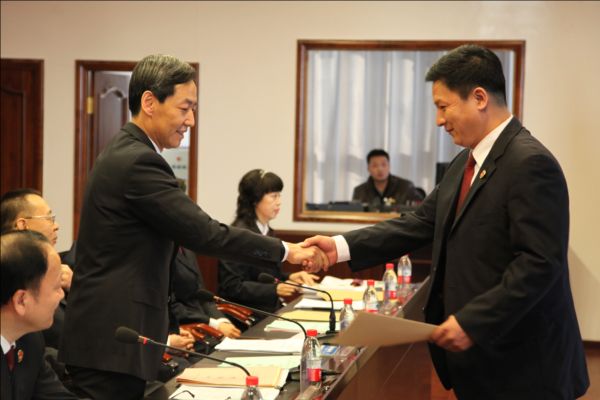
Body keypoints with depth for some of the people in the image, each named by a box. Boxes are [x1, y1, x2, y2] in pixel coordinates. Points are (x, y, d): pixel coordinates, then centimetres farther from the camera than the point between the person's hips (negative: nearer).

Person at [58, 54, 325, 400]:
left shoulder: (125, 153, 15)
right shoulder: (138, 163, -18)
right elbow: (206, 233, -21)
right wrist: (285, 251, -12)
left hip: (110, 335, 10)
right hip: (113, 342, -10)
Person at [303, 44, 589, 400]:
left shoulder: (530, 163, -19)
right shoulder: (467, 163, 12)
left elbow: (540, 263, -24)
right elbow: (422, 223, 10)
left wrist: (472, 322, -26)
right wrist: (342, 247, 1)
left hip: (520, 361, -9)